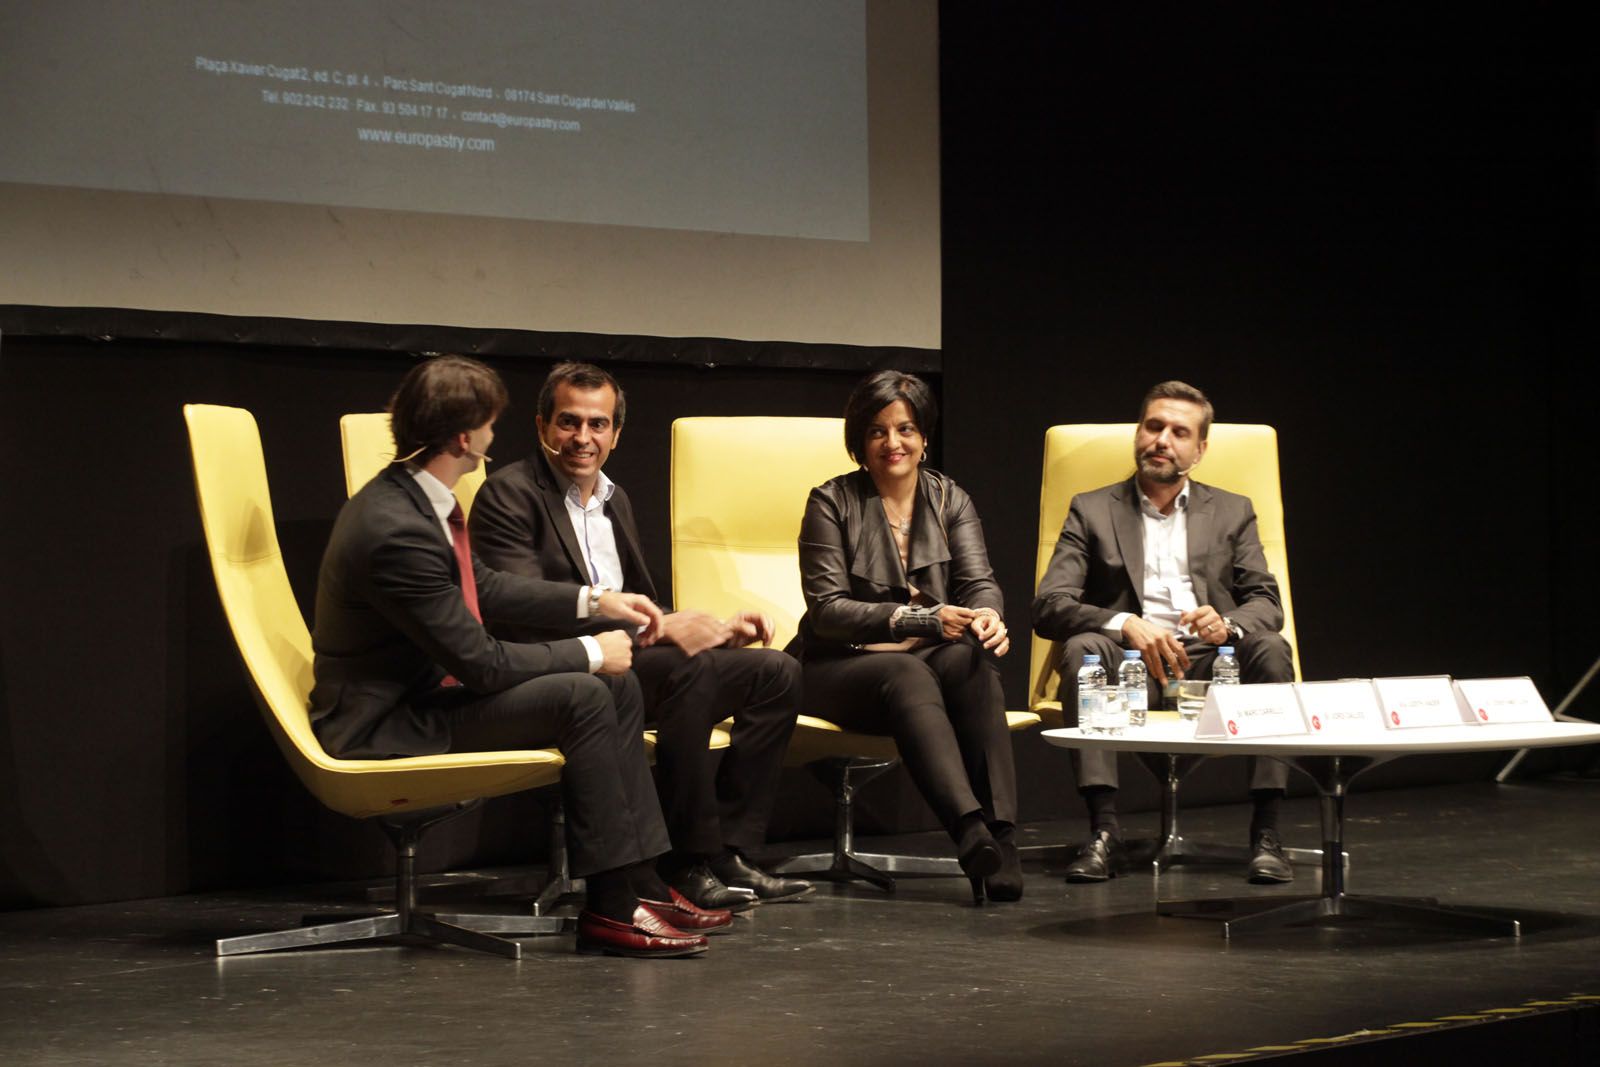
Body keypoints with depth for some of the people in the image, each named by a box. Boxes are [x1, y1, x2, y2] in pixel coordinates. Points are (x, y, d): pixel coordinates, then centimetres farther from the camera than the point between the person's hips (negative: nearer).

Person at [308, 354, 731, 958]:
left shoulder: (413, 498, 4)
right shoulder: (397, 532, -27)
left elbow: (483, 587, 20)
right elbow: (481, 664, -23)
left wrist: (595, 601, 15)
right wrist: (587, 653, -11)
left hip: (427, 694, 10)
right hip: (384, 729, -10)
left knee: (618, 685, 5)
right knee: (581, 696, -23)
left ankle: (641, 884, 5)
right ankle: (610, 909, -16)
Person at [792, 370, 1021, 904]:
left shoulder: (949, 500, 12)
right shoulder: (832, 503, 0)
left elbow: (978, 581, -1)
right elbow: (828, 609, -9)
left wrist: (987, 617, -28)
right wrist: (923, 619, -22)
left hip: (930, 662, 3)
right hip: (845, 666, -3)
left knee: (973, 659, -33)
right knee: (907, 672, -37)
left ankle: (1000, 836, -45)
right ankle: (971, 832, -55)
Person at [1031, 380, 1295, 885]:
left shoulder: (1233, 512, 18)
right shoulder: (1092, 511, 11)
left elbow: (1267, 603, 7)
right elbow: (1048, 606, -1)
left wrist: (1227, 625, -19)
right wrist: (1126, 625, -21)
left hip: (1211, 662, 1)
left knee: (1270, 649, -29)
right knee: (1083, 648, -33)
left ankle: (1266, 834, -31)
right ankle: (1103, 833, -36)